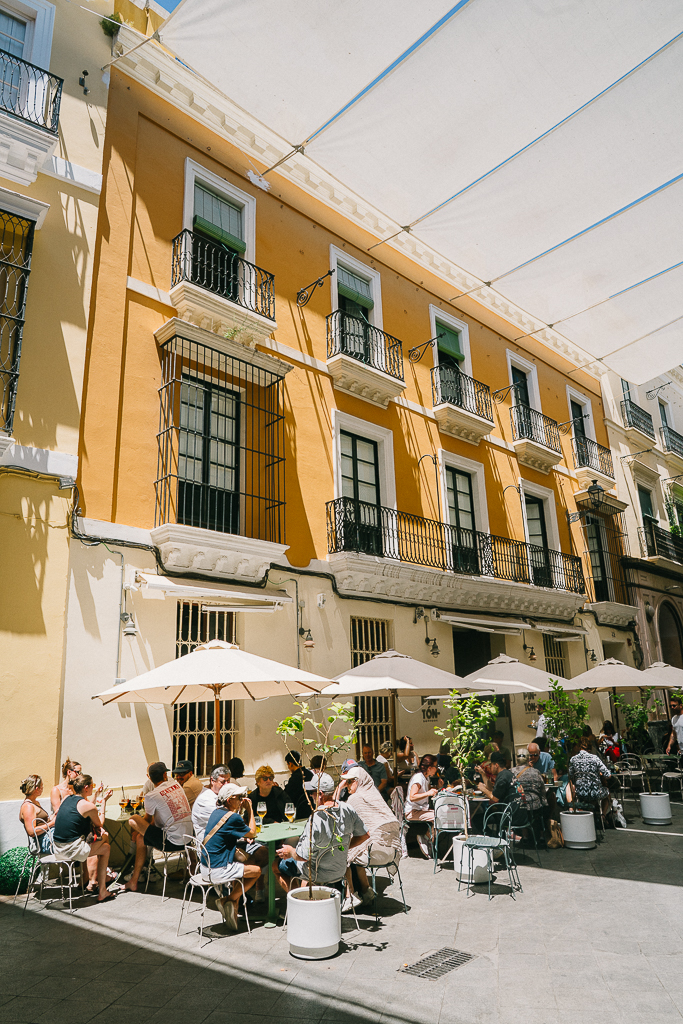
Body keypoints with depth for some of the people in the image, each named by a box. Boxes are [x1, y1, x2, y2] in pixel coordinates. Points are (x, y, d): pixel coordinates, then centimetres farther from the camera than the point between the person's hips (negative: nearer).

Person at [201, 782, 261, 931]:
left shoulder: (216, 812, 7)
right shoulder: (233, 817, -20)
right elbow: (252, 832, -5)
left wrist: (242, 810, 10)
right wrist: (250, 810, 2)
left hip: (206, 866, 9)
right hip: (217, 871, -9)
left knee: (242, 865, 28)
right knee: (257, 870, 5)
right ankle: (229, 900, 9)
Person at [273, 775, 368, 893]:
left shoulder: (316, 819, -33)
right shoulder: (348, 810, -14)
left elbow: (302, 856, -27)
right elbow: (364, 835, 1)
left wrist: (290, 851, -6)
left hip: (318, 875, -6)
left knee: (276, 865, 16)